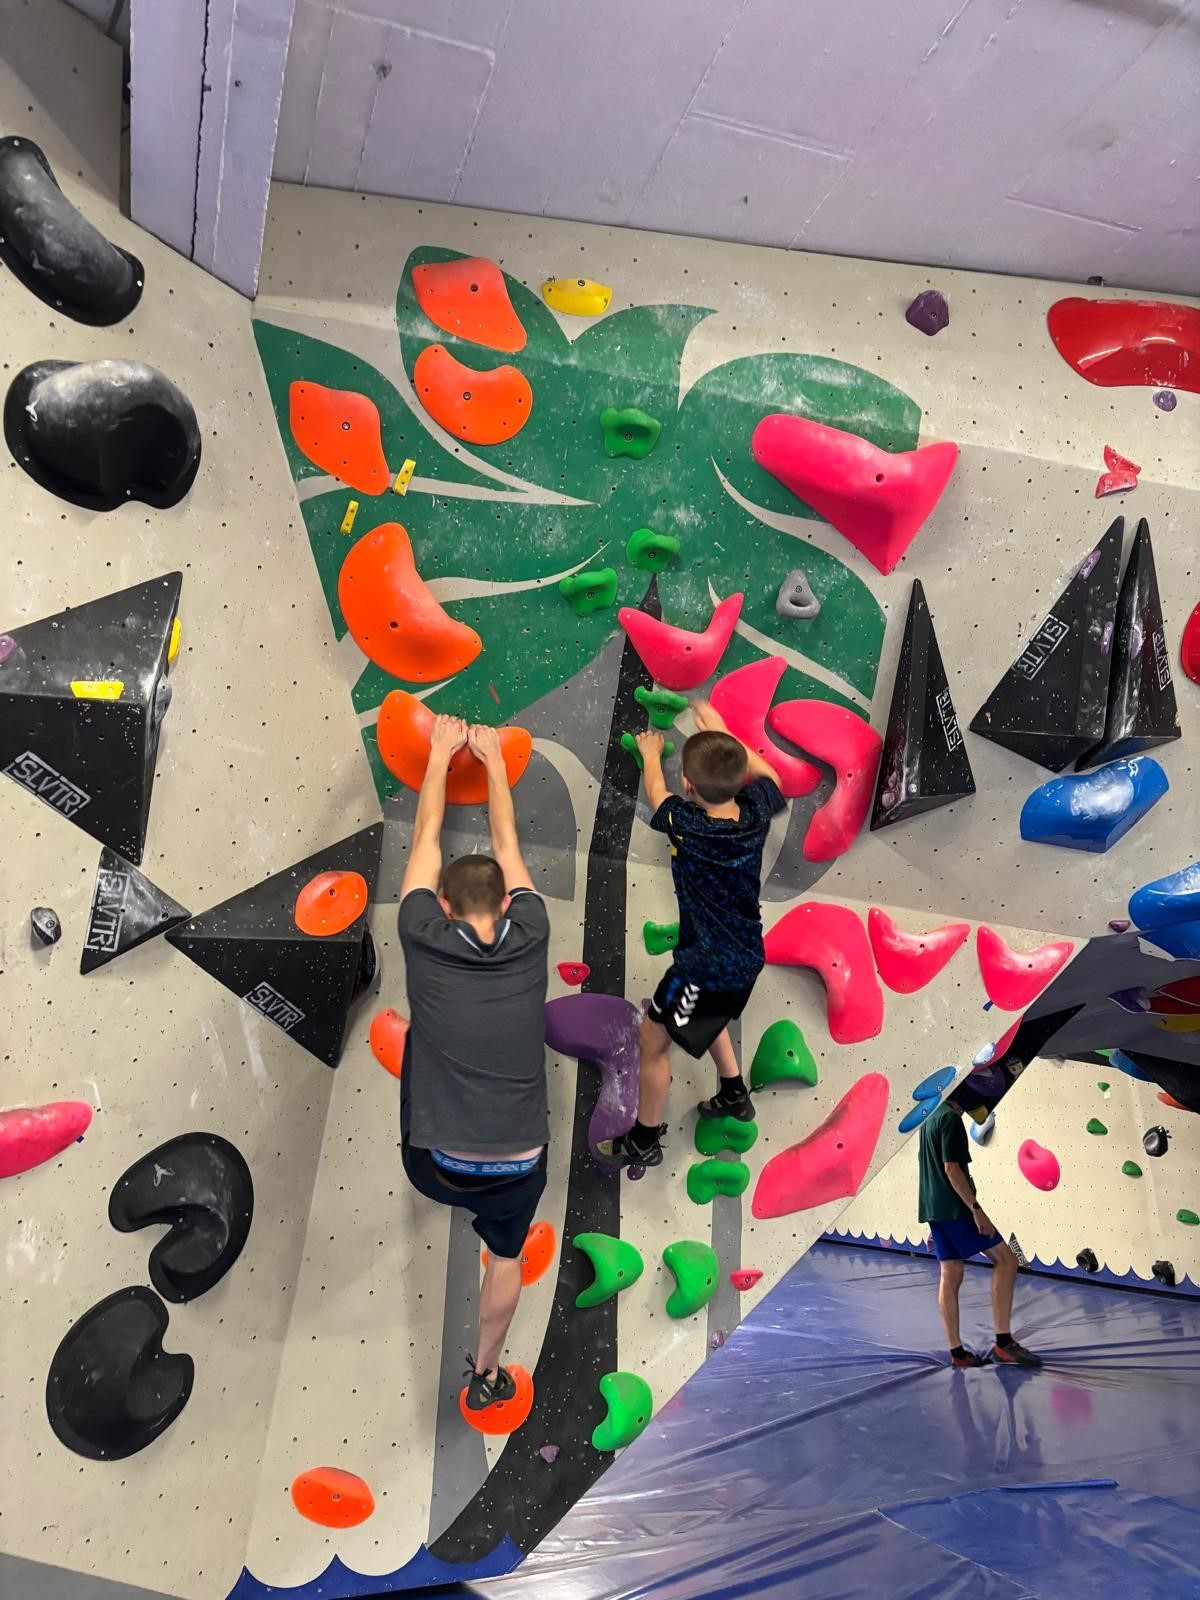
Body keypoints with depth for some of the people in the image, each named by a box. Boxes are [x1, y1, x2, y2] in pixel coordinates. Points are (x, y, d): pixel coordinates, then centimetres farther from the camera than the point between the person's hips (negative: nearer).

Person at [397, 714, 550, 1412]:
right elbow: (508, 845, 7)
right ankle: (488, 1373, 47)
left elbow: (427, 839, 3)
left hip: (433, 1167, 0)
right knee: (507, 1256, 31)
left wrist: (442, 752, 14)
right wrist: (493, 758, 18)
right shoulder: (530, 939, -9)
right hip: (517, 1166, 1)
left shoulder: (425, 941, -12)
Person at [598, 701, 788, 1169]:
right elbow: (767, 772, 12)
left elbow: (656, 792, -3)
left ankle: (644, 1139, 23)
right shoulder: (756, 810, -13)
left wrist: (650, 754, 17)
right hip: (747, 955, 7)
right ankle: (734, 1092, 46)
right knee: (708, 1010, 34)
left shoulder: (687, 827, -26)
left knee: (653, 1037, 9)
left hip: (708, 964, -7)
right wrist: (721, 734, 18)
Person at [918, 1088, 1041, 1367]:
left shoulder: (928, 1119, 17)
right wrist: (976, 1208, -20)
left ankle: (957, 1352, 11)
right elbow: (952, 1168, -19)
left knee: (950, 1275, 10)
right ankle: (1003, 1342, -5)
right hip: (954, 1208, -10)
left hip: (933, 1208, 10)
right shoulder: (951, 1118, -12)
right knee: (1005, 1259, -4)